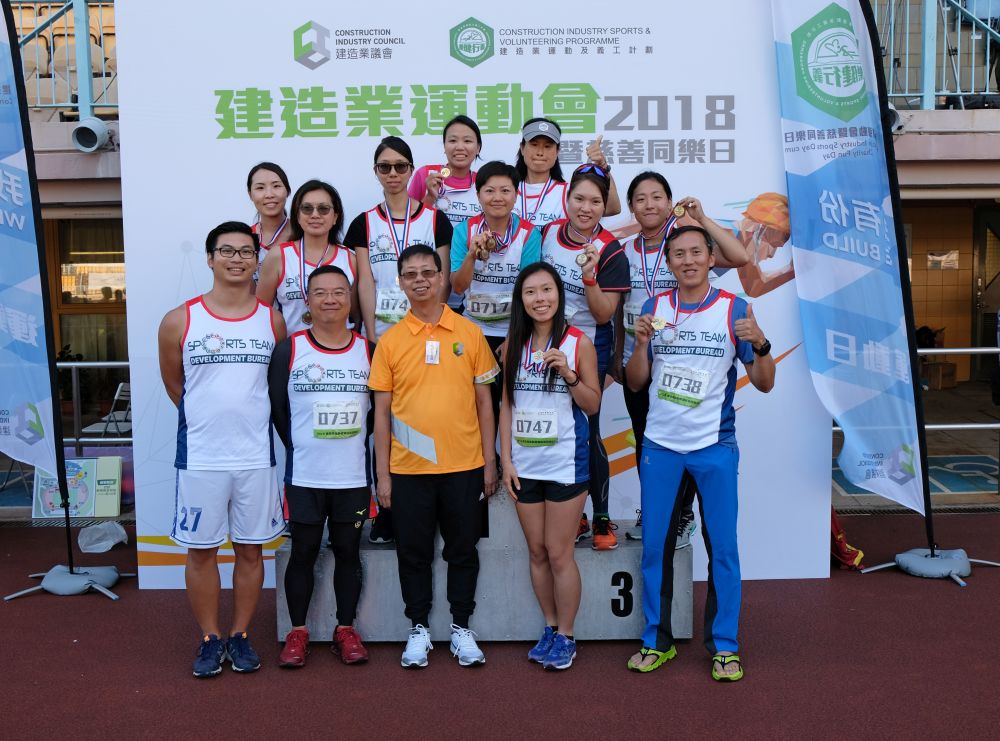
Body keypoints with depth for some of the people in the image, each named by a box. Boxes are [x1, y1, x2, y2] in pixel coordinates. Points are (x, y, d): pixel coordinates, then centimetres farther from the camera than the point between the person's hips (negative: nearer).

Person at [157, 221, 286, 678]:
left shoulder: (273, 321, 2)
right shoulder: (179, 321, -2)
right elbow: (173, 383, 10)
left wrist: (245, 412, 10)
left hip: (255, 456, 1)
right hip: (199, 456, -1)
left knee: (250, 549, 10)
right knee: (201, 550, 8)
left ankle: (240, 636, 25)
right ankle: (210, 639, 24)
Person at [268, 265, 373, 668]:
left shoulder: (368, 351, 2)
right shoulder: (289, 350, -3)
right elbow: (277, 408, 1)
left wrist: (354, 440, 3)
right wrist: (301, 448, 1)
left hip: (354, 477, 2)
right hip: (304, 477, -1)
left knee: (348, 552, 11)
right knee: (303, 552, 9)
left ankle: (346, 628, 25)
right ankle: (297, 631, 24)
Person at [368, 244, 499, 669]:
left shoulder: (470, 334, 2)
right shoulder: (390, 341, 2)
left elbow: (483, 402, 6)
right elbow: (382, 411, 3)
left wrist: (489, 462, 3)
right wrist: (383, 473, 0)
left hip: (463, 465, 0)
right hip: (408, 468, 0)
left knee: (463, 549, 10)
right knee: (413, 552, 10)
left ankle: (461, 627, 26)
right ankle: (419, 629, 26)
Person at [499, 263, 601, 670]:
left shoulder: (579, 342, -6)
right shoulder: (514, 344, 5)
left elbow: (593, 405, -3)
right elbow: (507, 404, 7)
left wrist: (569, 375, -20)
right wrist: (506, 458, 2)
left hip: (565, 463, -4)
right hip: (524, 464, 4)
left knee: (559, 554, 2)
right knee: (536, 552, 13)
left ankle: (566, 636, 19)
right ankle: (549, 628, 29)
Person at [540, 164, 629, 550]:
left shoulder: (610, 251, -13)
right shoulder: (548, 233, -1)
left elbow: (604, 314, -15)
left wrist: (589, 277, -30)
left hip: (589, 346, -4)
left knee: (586, 431, -3)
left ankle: (601, 517, 12)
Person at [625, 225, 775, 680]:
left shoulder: (734, 309, -2)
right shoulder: (654, 308, 4)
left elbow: (764, 384, -2)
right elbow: (635, 383, 5)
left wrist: (760, 343, -21)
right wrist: (641, 342, -13)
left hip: (715, 446, -2)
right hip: (660, 445, 2)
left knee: (722, 546, 3)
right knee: (655, 546, 8)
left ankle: (723, 645, 19)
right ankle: (656, 640, 23)